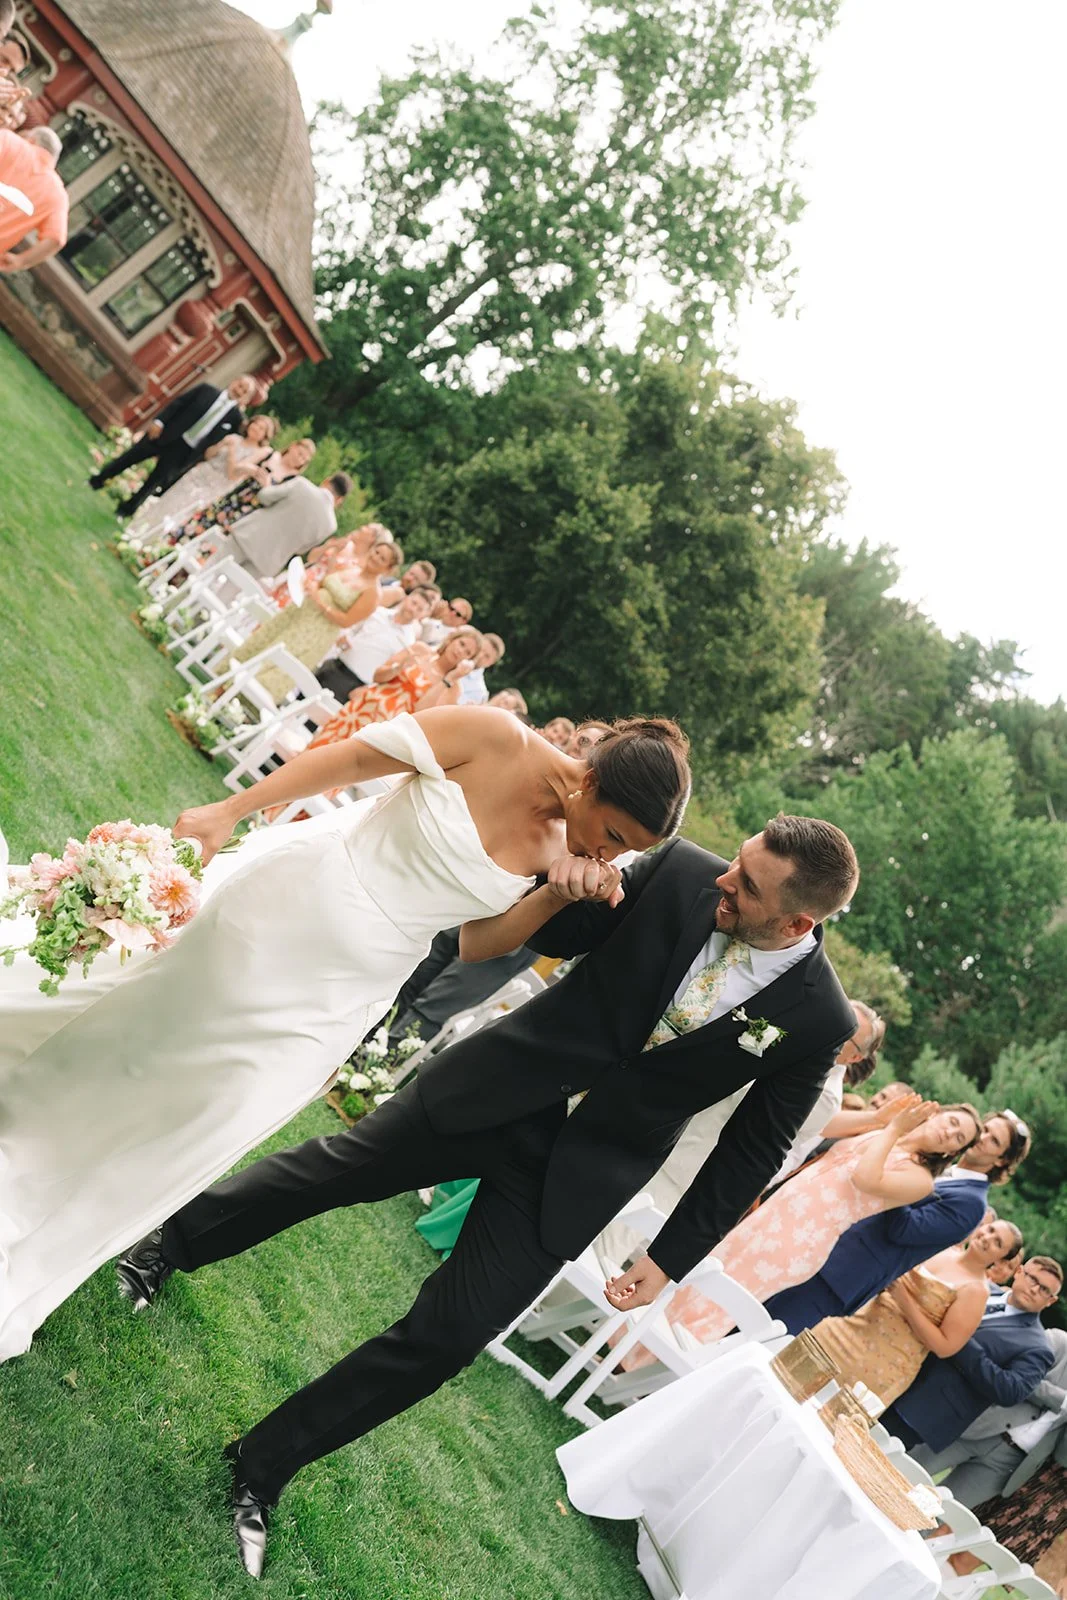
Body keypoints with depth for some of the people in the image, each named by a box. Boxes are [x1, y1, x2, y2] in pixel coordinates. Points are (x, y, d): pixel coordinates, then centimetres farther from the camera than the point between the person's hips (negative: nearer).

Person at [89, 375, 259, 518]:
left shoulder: (236, 417, -3)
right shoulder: (206, 390, -2)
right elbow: (177, 403, -2)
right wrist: (159, 421, -13)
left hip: (184, 449, 0)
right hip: (165, 434, 0)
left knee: (155, 482, 7)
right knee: (130, 457, 11)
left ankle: (128, 508, 27)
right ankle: (98, 480, 32)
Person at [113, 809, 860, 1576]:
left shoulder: (817, 1021, -17)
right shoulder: (683, 874, -14)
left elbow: (751, 1151, -4)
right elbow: (543, 938, 0)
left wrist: (668, 1262, -1)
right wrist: (558, 893, -23)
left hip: (574, 1175, -1)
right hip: (501, 1084, 2)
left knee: (442, 1339, 1)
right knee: (334, 1166, 11)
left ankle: (266, 1465, 23)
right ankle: (170, 1243, 39)